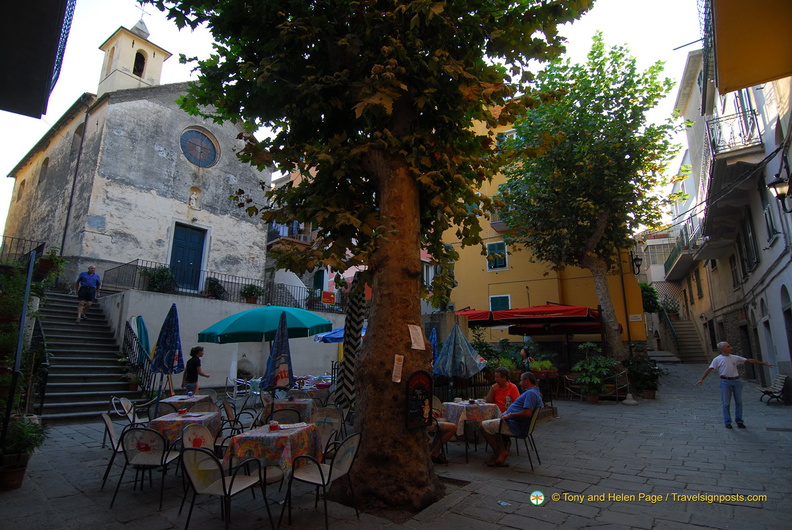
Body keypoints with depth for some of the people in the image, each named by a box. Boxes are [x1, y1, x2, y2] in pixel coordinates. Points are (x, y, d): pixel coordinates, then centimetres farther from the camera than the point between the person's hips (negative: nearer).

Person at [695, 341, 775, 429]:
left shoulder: (735, 358, 11)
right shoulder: (717, 359, 0)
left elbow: (750, 360, 13)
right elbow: (709, 369, -5)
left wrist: (765, 364, 10)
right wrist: (702, 379, -13)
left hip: (736, 381, 4)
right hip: (725, 382, -3)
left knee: (739, 402, 7)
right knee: (726, 403, 0)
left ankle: (739, 421, 19)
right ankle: (727, 422, 9)